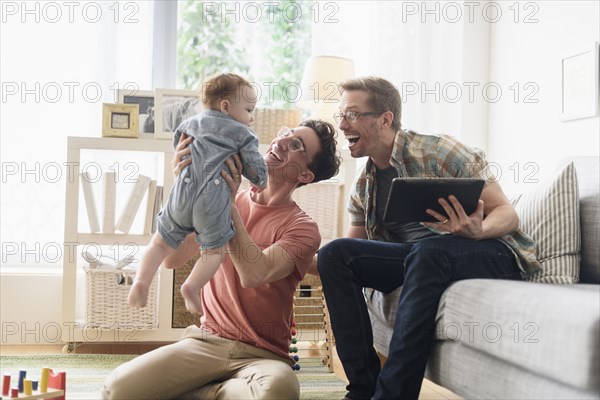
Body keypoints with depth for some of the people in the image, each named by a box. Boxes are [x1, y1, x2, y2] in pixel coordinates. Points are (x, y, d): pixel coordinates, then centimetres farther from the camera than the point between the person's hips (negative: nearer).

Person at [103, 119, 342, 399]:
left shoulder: (302, 228, -3)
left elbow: (254, 275, -23)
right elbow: (172, 258, -6)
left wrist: (229, 203, -21)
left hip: (262, 355, -1)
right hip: (206, 342, 1)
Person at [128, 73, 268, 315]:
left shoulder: (191, 123, 23)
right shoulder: (242, 134, 8)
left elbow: (177, 144, 38)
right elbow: (256, 169, 4)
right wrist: (260, 184, 26)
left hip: (183, 191, 4)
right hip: (213, 197, -4)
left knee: (162, 242, 14)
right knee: (214, 249, 8)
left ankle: (142, 280, -4)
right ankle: (192, 287, -11)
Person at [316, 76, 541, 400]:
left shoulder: (436, 151, -9)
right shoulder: (364, 186, 10)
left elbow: (507, 214, -8)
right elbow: (349, 257, 16)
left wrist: (478, 231, -31)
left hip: (493, 255, -6)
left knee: (426, 251, -38)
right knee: (333, 253, -13)